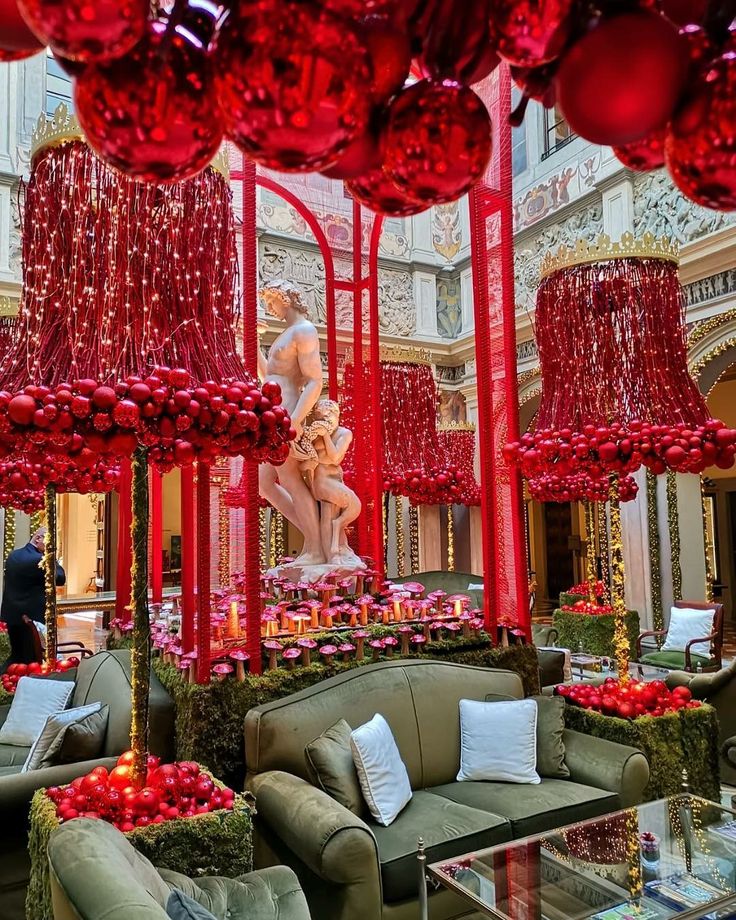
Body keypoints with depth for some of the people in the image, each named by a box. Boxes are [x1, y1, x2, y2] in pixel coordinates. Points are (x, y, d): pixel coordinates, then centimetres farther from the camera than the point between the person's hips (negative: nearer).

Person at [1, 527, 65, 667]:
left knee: (16, 655, 19)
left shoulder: (13, 555, 7)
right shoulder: (39, 560, -20)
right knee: (31, 658, 1)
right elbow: (61, 579, -13)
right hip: (31, 616, -8)